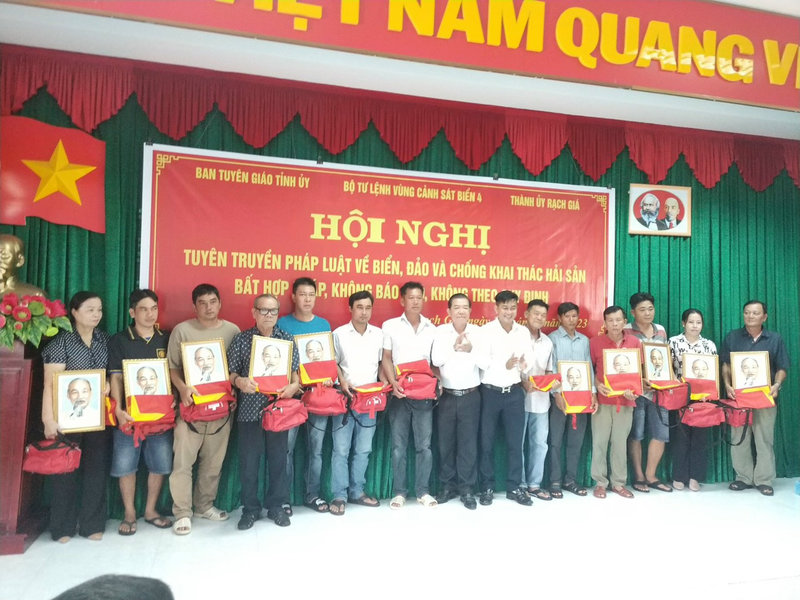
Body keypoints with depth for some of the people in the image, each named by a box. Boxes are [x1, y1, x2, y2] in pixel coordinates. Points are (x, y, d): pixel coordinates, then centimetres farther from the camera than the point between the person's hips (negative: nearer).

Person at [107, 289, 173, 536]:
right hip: (130, 413, -2)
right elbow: (115, 377, -4)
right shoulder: (119, 341, 1)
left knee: (160, 464, 7)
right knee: (125, 465, 4)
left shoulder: (166, 339, 8)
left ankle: (150, 510, 25)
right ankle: (129, 514, 21)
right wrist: (118, 408, -16)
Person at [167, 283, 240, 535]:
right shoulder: (182, 330, -1)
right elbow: (172, 367, 1)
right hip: (191, 404, -2)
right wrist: (182, 388, -16)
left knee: (213, 460, 11)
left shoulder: (232, 331, 5)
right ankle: (182, 512, 11)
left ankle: (205, 504, 28)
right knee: (183, 460, -2)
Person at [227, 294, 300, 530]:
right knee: (248, 461, 6)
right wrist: (239, 381, -19)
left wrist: (294, 385, -15)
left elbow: (296, 370, 5)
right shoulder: (242, 339, 2)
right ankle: (250, 509, 22)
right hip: (250, 410, -1)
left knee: (278, 458, 9)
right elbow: (230, 371, 2)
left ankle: (276, 506, 25)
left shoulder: (287, 339, 5)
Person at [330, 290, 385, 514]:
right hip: (345, 397, -3)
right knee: (341, 449, 0)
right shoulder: (339, 334, -2)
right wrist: (342, 382, -14)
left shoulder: (379, 334, 6)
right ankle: (339, 495, 10)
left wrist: (384, 382, -3)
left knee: (363, 449, 10)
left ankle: (357, 491, 24)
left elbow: (382, 363, 13)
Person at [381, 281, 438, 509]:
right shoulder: (390, 326, 2)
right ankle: (399, 491, 16)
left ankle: (423, 491, 17)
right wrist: (393, 382, -12)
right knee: (399, 445, 4)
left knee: (425, 445, 5)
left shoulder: (431, 328, 8)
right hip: (399, 393, -1)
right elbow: (386, 358, 1)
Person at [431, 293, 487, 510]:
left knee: (468, 443, 5)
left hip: (470, 395, 0)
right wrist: (454, 346, -28)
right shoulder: (440, 331, -3)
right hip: (446, 395, 0)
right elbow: (436, 360, -13)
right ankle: (448, 486, 23)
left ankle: (467, 489, 15)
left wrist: (472, 350, -27)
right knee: (445, 442, 9)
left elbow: (485, 363, -8)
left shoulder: (478, 332, -2)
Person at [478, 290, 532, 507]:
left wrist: (524, 365, -18)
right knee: (487, 442, 6)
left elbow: (528, 361, 4)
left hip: (514, 391, 3)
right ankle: (487, 488, 19)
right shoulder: (485, 331, -7)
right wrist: (505, 365, -27)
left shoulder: (524, 332, 6)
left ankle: (514, 487, 21)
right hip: (490, 391, -3)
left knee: (516, 441, 8)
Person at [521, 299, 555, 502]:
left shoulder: (548, 342, 13)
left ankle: (534, 484, 20)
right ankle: (520, 485, 15)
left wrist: (553, 382, -4)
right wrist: (523, 383, -20)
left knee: (540, 443, 9)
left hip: (541, 400, 6)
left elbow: (548, 371, 17)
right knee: (518, 443, 3)